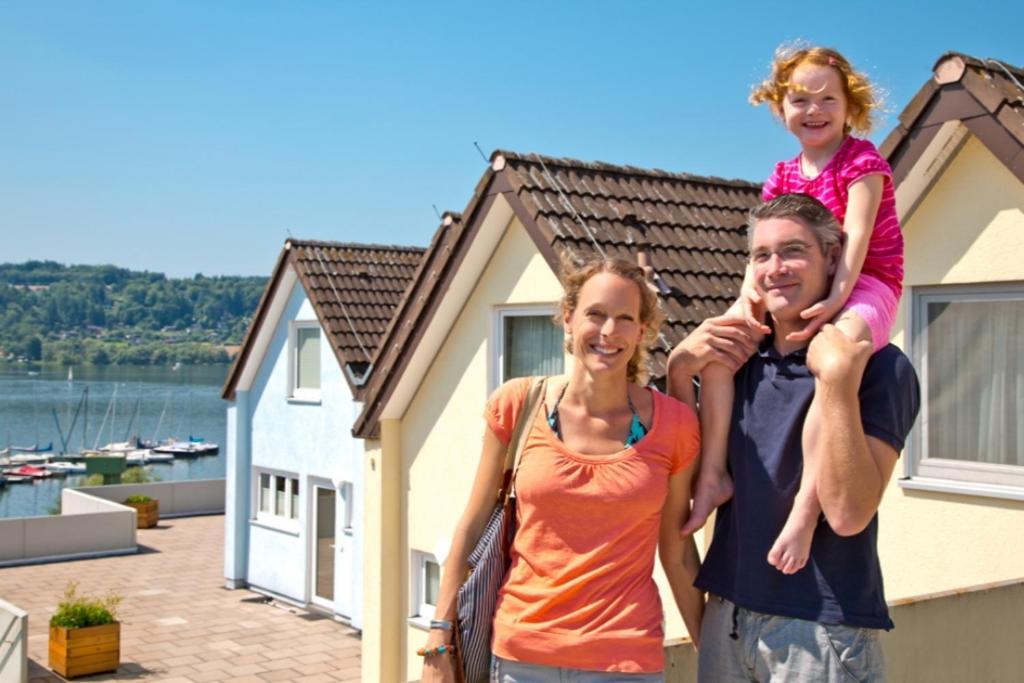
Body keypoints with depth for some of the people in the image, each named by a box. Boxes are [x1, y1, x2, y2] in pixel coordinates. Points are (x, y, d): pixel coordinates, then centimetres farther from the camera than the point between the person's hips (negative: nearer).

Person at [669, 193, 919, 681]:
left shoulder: (879, 367, -10)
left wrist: (837, 381, -26)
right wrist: (679, 369, -4)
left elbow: (848, 514, -20)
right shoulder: (740, 358, 6)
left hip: (822, 626, -5)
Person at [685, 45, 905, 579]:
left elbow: (857, 236, -17)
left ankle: (806, 508, -38)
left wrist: (836, 298, -31)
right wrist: (750, 294, -19)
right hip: (798, 293, 6)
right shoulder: (783, 177, 13)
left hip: (863, 287, -6)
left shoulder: (861, 160, -4)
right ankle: (713, 473, -10)